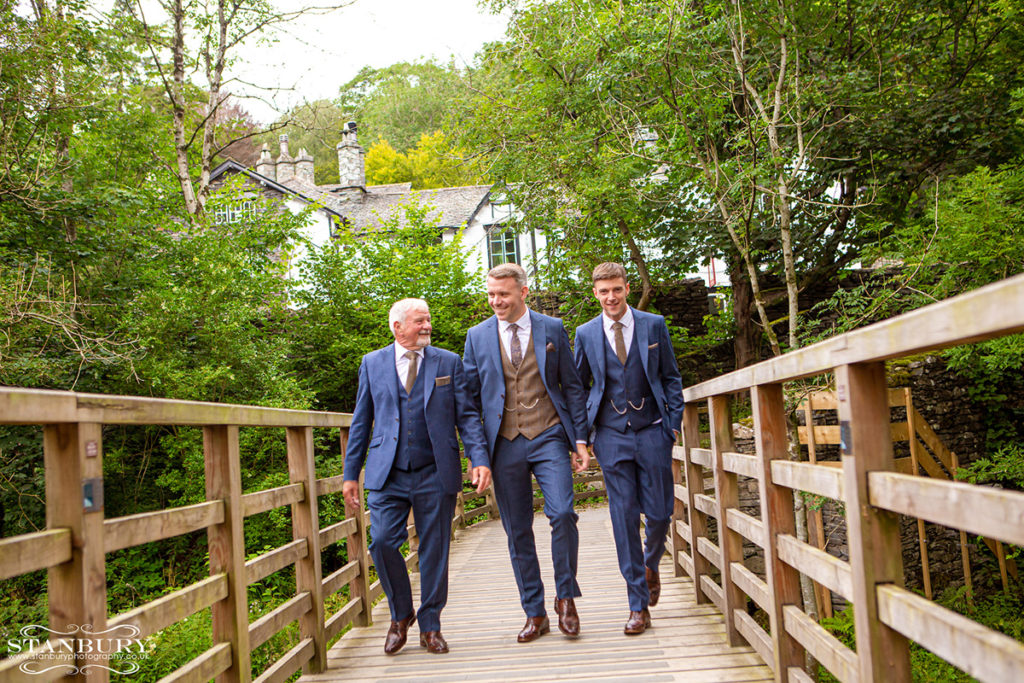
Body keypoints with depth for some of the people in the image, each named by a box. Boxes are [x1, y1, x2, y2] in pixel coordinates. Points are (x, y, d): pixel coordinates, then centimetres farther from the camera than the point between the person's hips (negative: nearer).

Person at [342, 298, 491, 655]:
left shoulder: (449, 362, 7)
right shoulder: (372, 363, 9)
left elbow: (467, 416, 3)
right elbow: (361, 421, 11)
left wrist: (480, 459, -11)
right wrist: (351, 474, 7)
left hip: (435, 474, 0)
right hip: (387, 475, 0)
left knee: (434, 551, 4)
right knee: (382, 542, -8)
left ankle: (430, 626, 21)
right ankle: (400, 615, 17)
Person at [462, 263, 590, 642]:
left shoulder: (552, 329, 5)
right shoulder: (478, 336, 6)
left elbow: (572, 386, 7)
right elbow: (470, 395, 9)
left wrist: (580, 439, 1)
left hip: (549, 438, -1)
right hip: (505, 444, 2)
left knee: (562, 514, -16)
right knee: (517, 532, 6)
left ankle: (566, 598, 5)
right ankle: (535, 614, 19)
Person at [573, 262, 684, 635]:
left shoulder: (654, 325, 4)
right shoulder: (586, 334, 5)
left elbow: (671, 377, 9)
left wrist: (674, 422, 1)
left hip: (652, 430, 0)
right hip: (612, 435, 0)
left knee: (659, 513, 1)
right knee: (624, 518, 0)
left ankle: (650, 565, 35)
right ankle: (638, 605, 9)